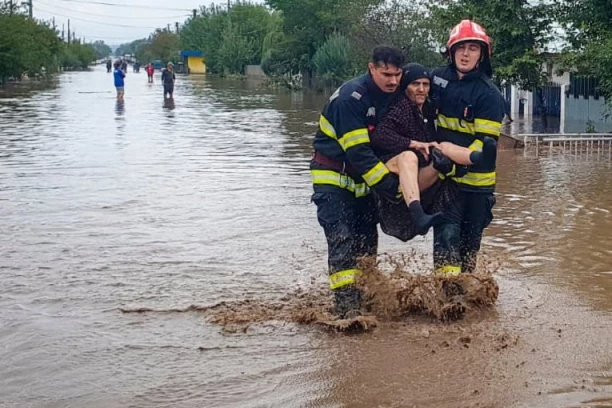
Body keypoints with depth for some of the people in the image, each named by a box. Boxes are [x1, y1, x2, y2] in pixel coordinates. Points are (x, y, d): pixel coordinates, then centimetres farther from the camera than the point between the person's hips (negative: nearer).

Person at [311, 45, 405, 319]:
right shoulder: (350, 98, -24)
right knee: (342, 240, -16)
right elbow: (358, 152, -27)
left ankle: (367, 298, 19)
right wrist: (392, 186, -26)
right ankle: (347, 308, -19)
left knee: (367, 239, 8)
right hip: (333, 177, -8)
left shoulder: (392, 96, 0)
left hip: (363, 178, 8)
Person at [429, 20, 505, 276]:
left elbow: (486, 140, -15)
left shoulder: (488, 93, -10)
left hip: (475, 177, -2)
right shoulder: (438, 78, 4)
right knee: (447, 233, -12)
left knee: (470, 239, 10)